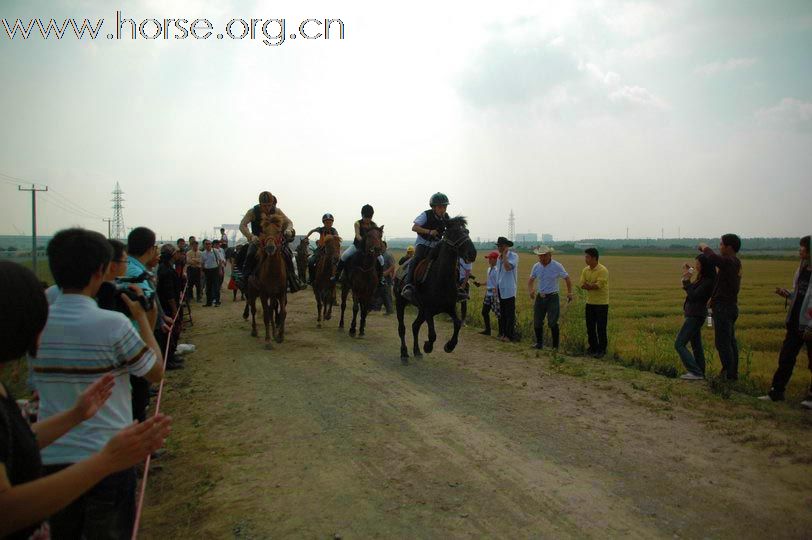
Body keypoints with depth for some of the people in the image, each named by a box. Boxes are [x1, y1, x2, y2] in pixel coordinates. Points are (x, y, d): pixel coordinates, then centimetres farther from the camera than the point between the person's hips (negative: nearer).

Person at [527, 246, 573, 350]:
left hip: (552, 298, -4)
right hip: (540, 297, 4)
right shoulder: (536, 266, 4)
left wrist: (569, 293, -10)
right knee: (537, 323, 6)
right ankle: (539, 343, 23)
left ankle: (555, 346, 4)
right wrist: (530, 290, -7)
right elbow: (531, 280, 12)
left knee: (552, 323, -8)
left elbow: (567, 279, 1)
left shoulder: (557, 266, -8)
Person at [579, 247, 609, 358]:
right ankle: (593, 347, 24)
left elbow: (598, 285, -22)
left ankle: (602, 350, 9)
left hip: (601, 303, -6)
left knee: (601, 328, -1)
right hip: (590, 302, 6)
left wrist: (588, 285, -8)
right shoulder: (585, 270, 5)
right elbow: (583, 285, -1)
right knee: (590, 327, 11)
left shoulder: (603, 270, -16)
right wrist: (593, 286, -17)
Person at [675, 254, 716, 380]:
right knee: (696, 345, 16)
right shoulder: (702, 278, 9)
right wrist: (687, 277, 9)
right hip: (694, 314, 10)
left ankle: (696, 372, -11)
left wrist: (686, 280, -19)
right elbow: (692, 292, 17)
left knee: (679, 344, -9)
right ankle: (700, 373, 24)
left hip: (695, 316, -10)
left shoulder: (708, 281, -19)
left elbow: (694, 296, -21)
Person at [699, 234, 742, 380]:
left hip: (723, 307, -10)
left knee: (723, 343, -6)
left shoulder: (729, 262, -18)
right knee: (730, 342, 14)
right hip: (730, 306, 10)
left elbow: (713, 258, -31)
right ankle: (733, 373, 21)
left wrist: (705, 247, -14)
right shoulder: (735, 263, 13)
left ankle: (728, 374, -2)